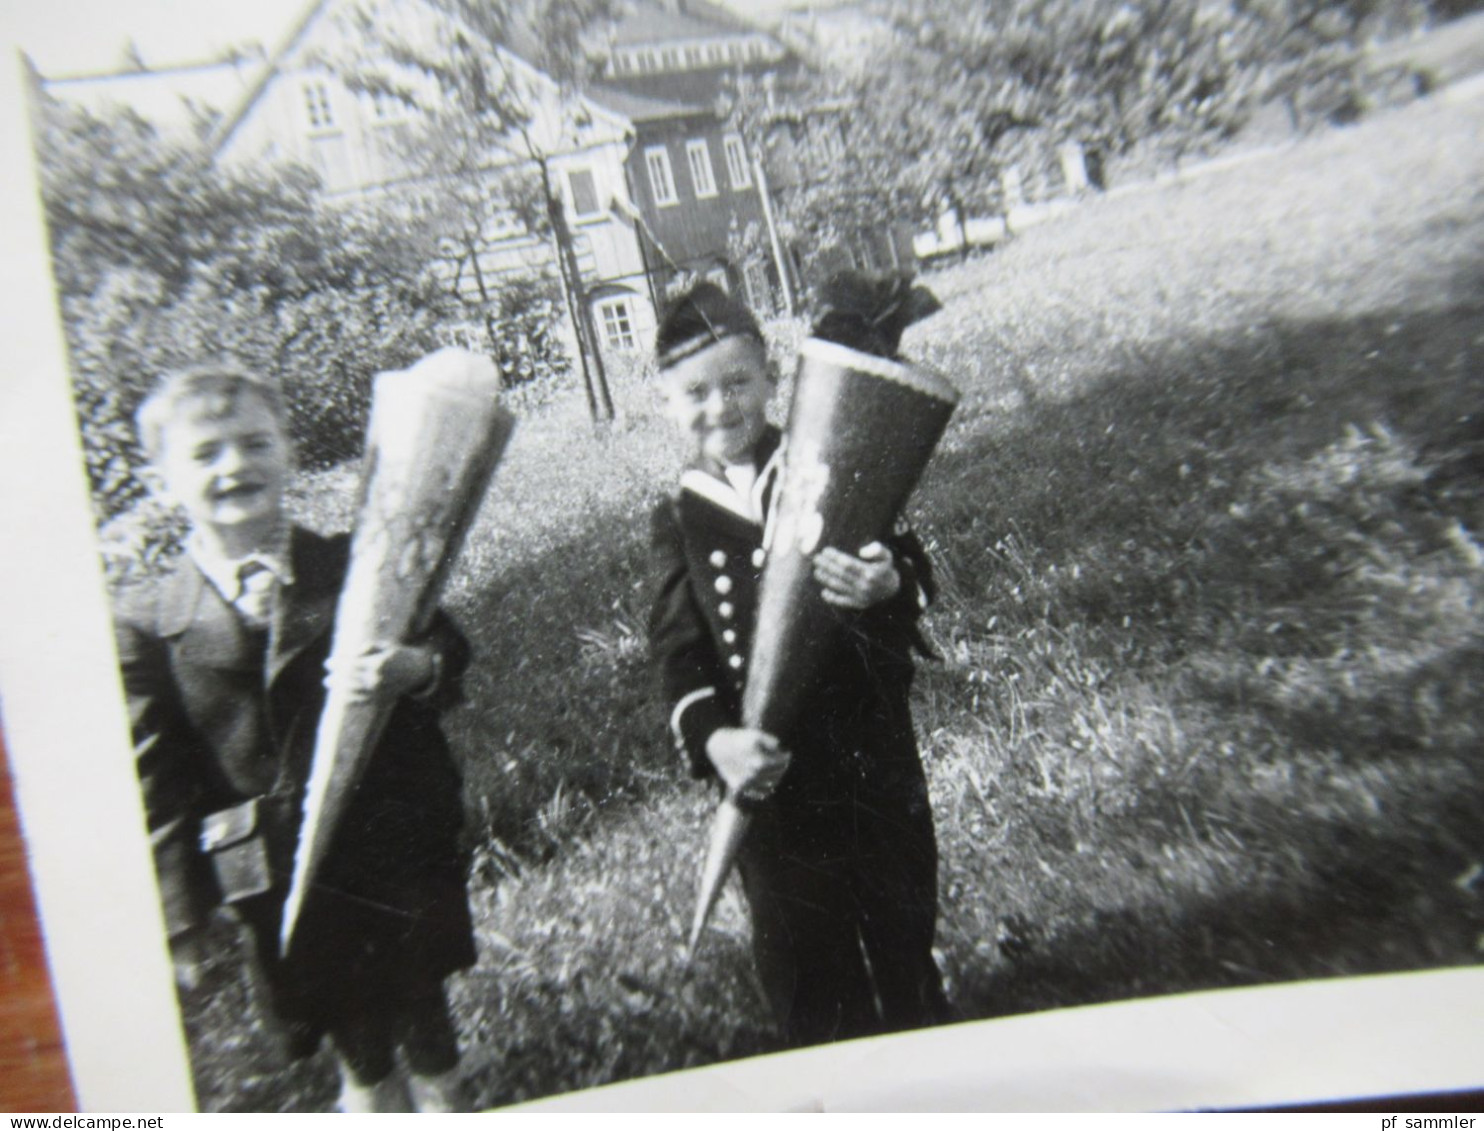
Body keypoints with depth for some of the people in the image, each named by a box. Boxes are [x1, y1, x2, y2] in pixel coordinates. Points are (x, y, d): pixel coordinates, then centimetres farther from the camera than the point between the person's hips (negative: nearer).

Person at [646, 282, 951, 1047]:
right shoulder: (679, 522, 0)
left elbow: (915, 575, -10)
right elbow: (678, 654, -7)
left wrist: (888, 589, -35)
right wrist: (712, 739, -26)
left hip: (875, 759, 0)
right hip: (769, 777, 1)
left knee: (903, 935, 19)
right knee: (804, 968, 16)